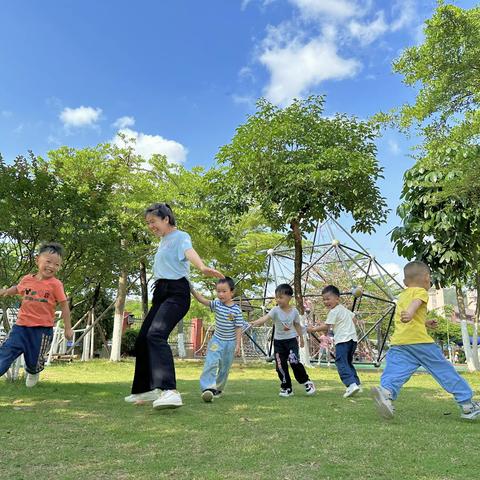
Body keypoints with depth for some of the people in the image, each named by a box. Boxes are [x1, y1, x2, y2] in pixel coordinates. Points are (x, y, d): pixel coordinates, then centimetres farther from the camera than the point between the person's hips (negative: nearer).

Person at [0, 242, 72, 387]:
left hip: (42, 328, -3)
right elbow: (17, 288, 26)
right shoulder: (27, 279, 2)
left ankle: (32, 372, 46)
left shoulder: (55, 284, -9)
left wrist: (68, 328, -3)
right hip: (21, 326, 3)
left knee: (35, 361, 11)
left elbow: (64, 306, -5)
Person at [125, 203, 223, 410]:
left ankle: (170, 391, -37)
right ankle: (146, 390, 24)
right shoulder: (163, 241, 21)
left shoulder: (180, 236, -6)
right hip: (160, 293, 9)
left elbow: (189, 252, -28)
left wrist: (202, 267, -48)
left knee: (156, 334, -29)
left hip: (176, 293, -9)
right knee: (142, 339, 9)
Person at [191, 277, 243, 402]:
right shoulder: (217, 304, -4)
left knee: (224, 368, 11)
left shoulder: (236, 310, -10)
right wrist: (192, 290, -30)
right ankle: (208, 388, -21)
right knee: (211, 363, -19)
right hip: (217, 340, 1)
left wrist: (238, 344, -10)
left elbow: (238, 328, -8)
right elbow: (203, 300, -16)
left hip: (230, 342, 0)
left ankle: (218, 389, 29)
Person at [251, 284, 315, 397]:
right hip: (278, 341, 1)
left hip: (291, 340, -1)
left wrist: (301, 337, 16)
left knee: (294, 362, -16)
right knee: (280, 365, 2)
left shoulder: (294, 311, -5)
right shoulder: (275, 310, -10)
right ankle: (286, 388, 18)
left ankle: (306, 381, 8)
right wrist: (255, 322, -45)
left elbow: (297, 325, 10)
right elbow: (266, 317, -28)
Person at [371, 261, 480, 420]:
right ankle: (466, 404, 17)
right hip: (419, 340, -5)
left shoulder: (402, 295, 29)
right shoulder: (420, 291, 7)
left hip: (398, 342, 5)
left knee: (395, 371, -12)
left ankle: (385, 390, -40)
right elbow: (415, 303, -18)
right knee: (444, 369, 9)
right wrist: (410, 313, -38)